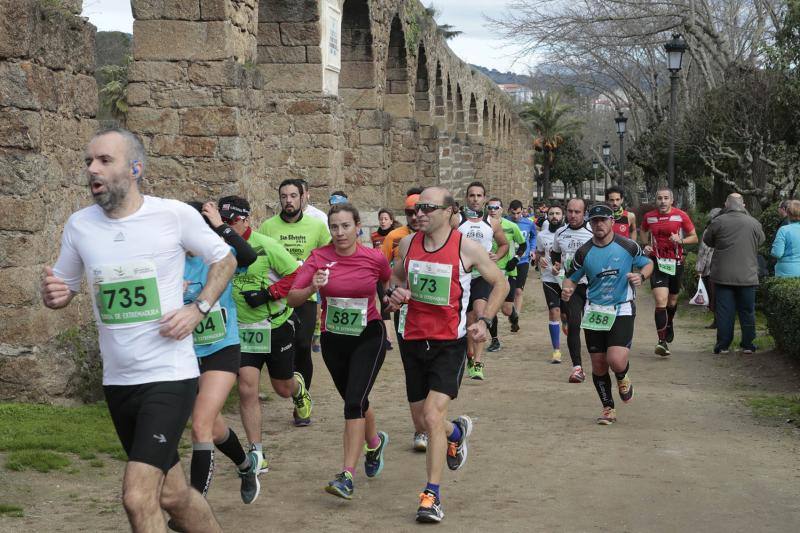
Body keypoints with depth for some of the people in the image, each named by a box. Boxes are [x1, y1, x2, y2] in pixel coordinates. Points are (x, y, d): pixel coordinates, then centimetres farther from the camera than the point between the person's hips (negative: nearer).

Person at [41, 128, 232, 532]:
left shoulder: (175, 215, -9)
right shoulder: (79, 225, 1)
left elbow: (224, 259, 6)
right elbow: (64, 287, 13)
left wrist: (198, 308, -9)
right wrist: (53, 294, -11)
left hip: (170, 374, -5)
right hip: (118, 380, 5)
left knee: (137, 497, -16)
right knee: (172, 495, 16)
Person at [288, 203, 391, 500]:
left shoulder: (374, 258, -9)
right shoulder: (319, 258, -9)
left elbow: (389, 284, 14)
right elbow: (292, 298, -16)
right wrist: (312, 288, -31)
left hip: (369, 336, -3)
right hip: (333, 339, 3)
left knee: (354, 401, -17)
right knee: (354, 400, 18)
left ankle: (347, 476, -17)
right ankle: (375, 441, 50)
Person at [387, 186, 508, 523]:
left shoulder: (467, 248, -10)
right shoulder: (408, 243, 1)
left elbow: (500, 283, 2)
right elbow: (397, 275, 21)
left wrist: (484, 321, -7)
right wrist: (395, 291, -2)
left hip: (449, 343, -5)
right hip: (414, 340, 5)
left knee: (432, 415, -16)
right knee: (426, 415, 15)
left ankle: (432, 496, -6)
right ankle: (457, 432, 51)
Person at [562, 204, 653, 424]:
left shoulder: (627, 246, -5)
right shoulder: (584, 252, 0)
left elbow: (648, 263, 10)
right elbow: (571, 278, 9)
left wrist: (641, 277, -11)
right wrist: (567, 290, -13)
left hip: (622, 310, -3)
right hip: (594, 312, 3)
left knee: (616, 361, -19)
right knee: (598, 365, 5)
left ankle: (623, 378, 19)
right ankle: (608, 408, 25)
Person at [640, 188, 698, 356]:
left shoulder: (681, 216, -4)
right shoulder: (649, 217, 0)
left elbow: (694, 237, 2)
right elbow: (643, 231, 22)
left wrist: (681, 240, -16)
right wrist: (646, 245, 5)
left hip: (676, 263, 1)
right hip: (657, 262, -1)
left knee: (672, 301, 18)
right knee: (661, 301, -16)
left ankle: (669, 324, 49)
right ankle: (662, 341, -17)